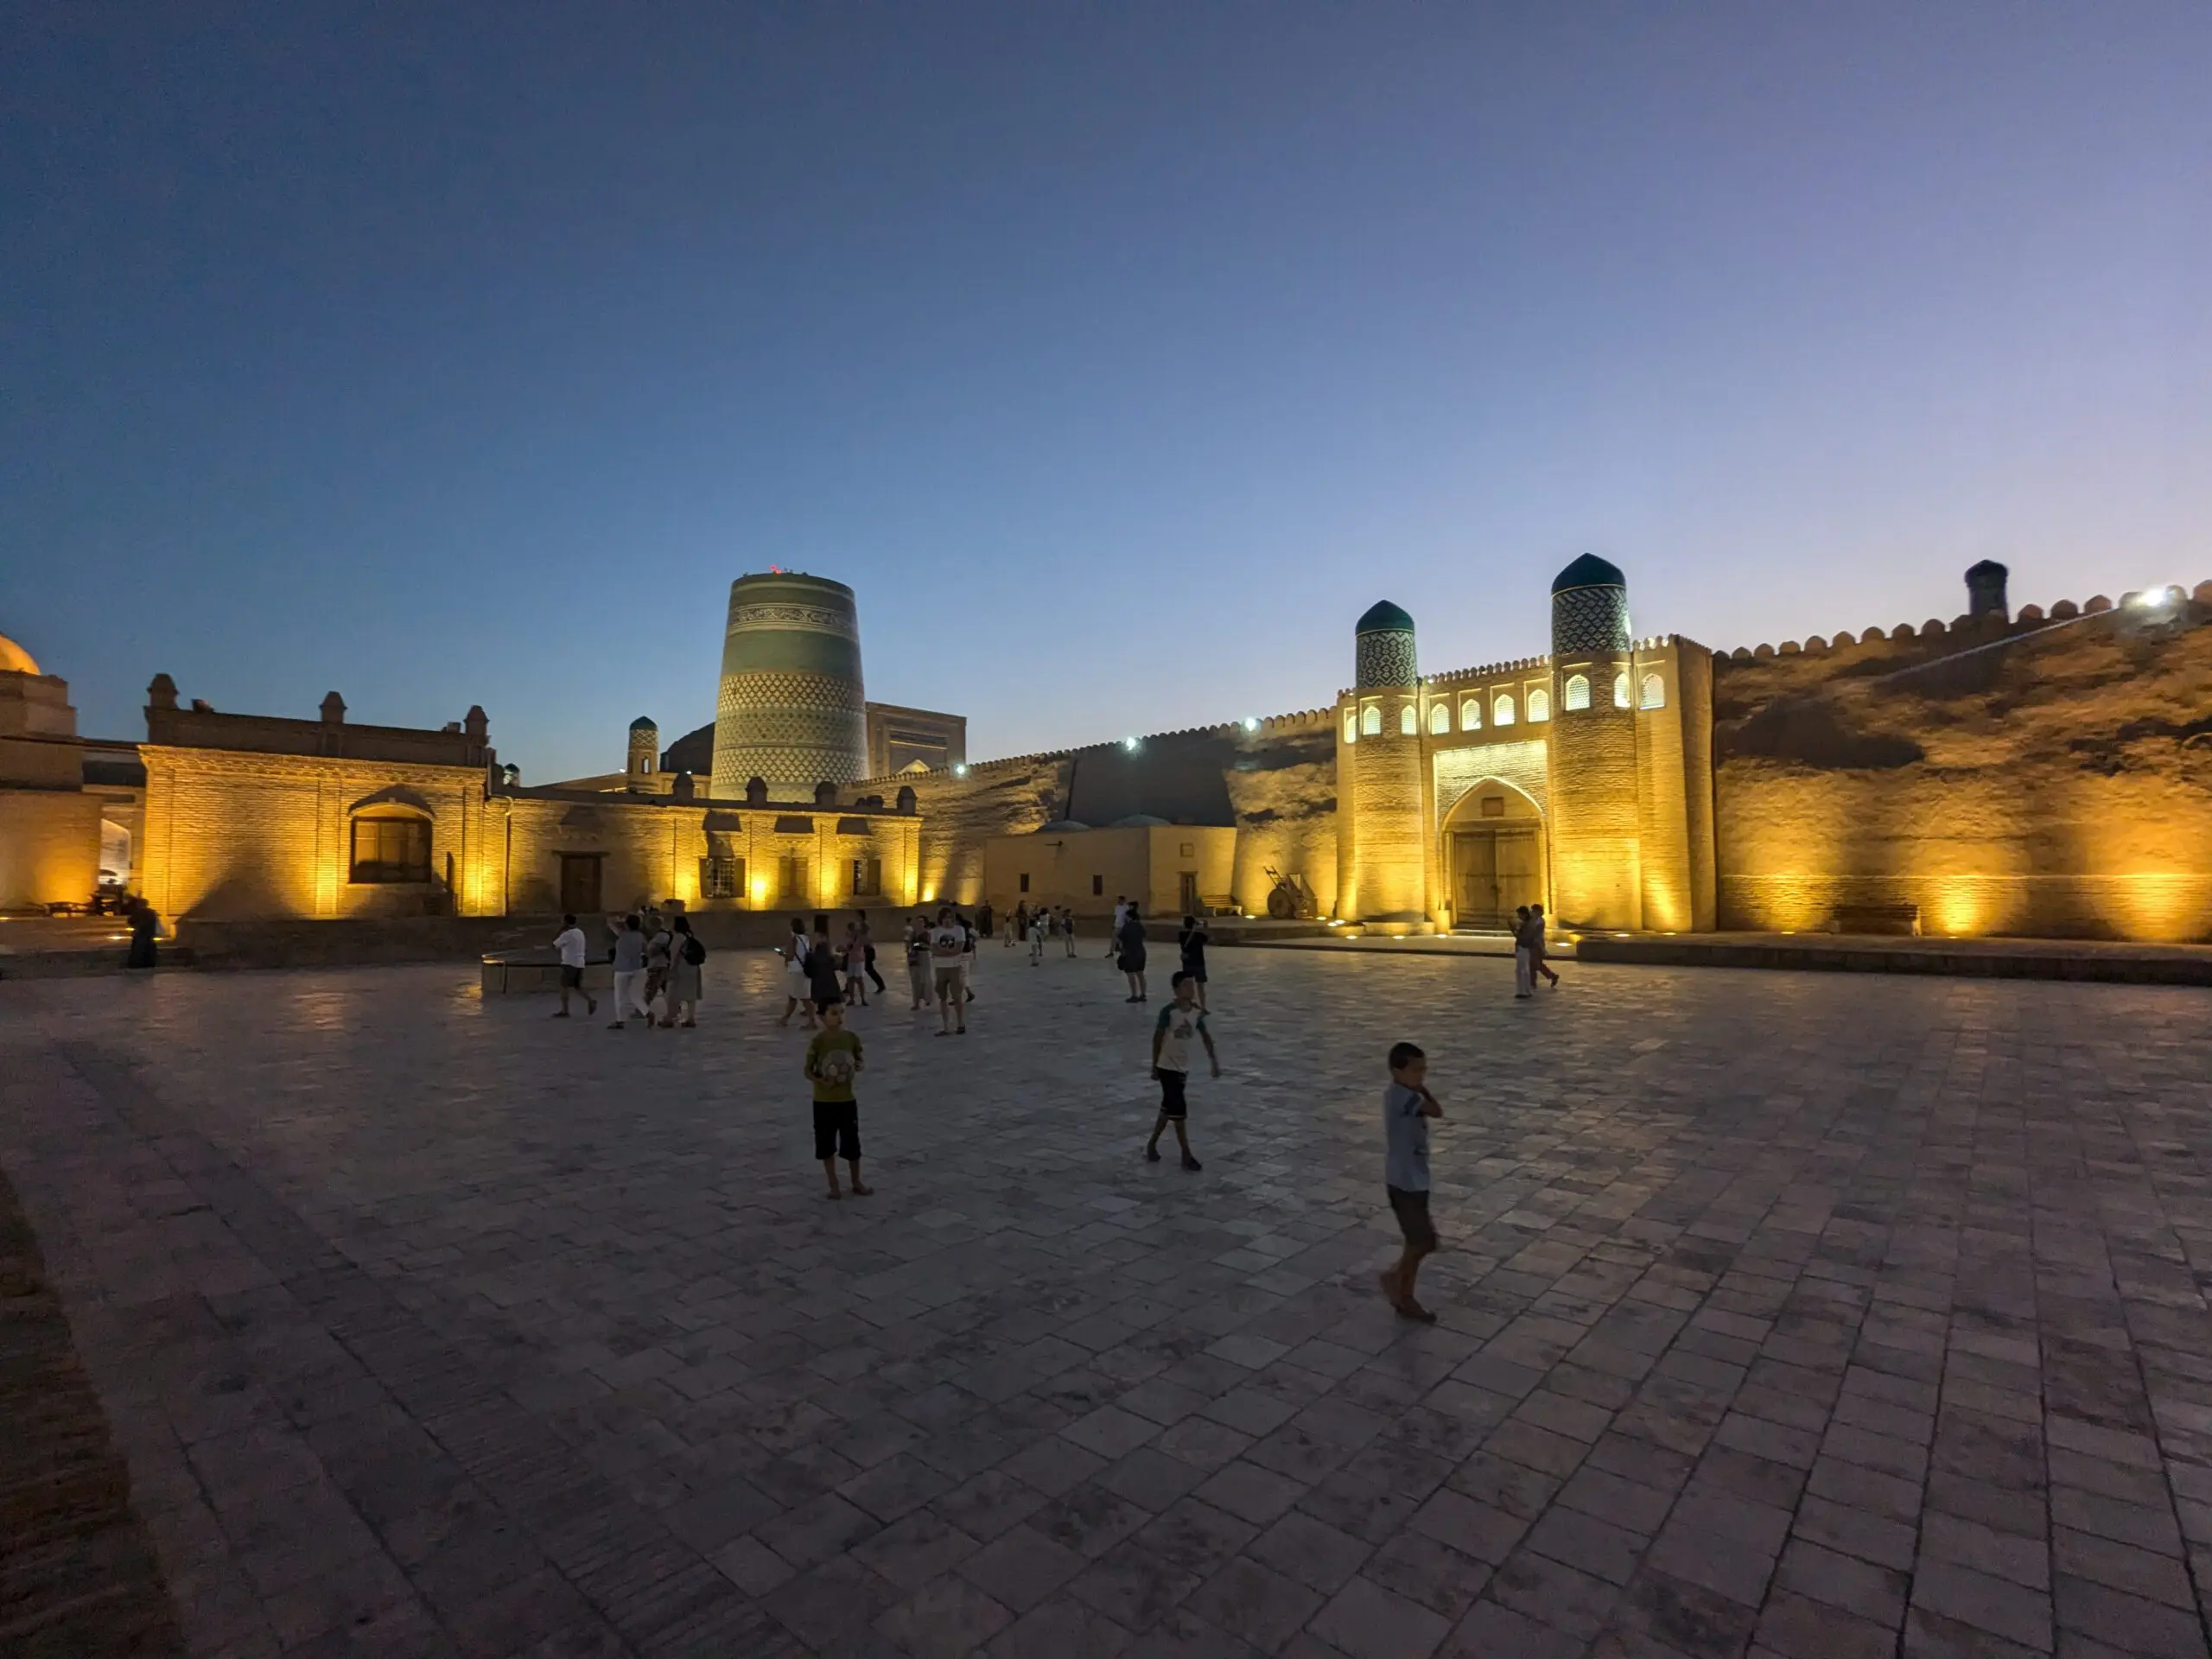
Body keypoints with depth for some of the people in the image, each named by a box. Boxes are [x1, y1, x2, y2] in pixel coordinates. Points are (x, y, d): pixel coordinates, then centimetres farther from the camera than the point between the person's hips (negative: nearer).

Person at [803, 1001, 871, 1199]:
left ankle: (857, 1183, 27)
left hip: (847, 1099, 2)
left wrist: (858, 1067, -14)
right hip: (824, 1101, -2)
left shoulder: (851, 1038, -5)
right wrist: (821, 1081, -25)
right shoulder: (818, 1041, -13)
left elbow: (860, 1061, 9)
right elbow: (808, 1071, -7)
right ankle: (833, 1186, 24)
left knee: (852, 1143, 9)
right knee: (827, 1145, 9)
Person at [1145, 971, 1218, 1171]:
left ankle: (1152, 1145, 32)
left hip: (1183, 1067, 7)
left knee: (1168, 1108, 17)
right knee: (1179, 1111, -5)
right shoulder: (1169, 1012, -19)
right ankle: (1186, 1156, 4)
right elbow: (1157, 1038, -13)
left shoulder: (1197, 1011, -1)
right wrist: (1154, 1065, -9)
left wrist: (1214, 1060, 8)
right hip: (1168, 1067, -7)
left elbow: (1206, 1037, 10)